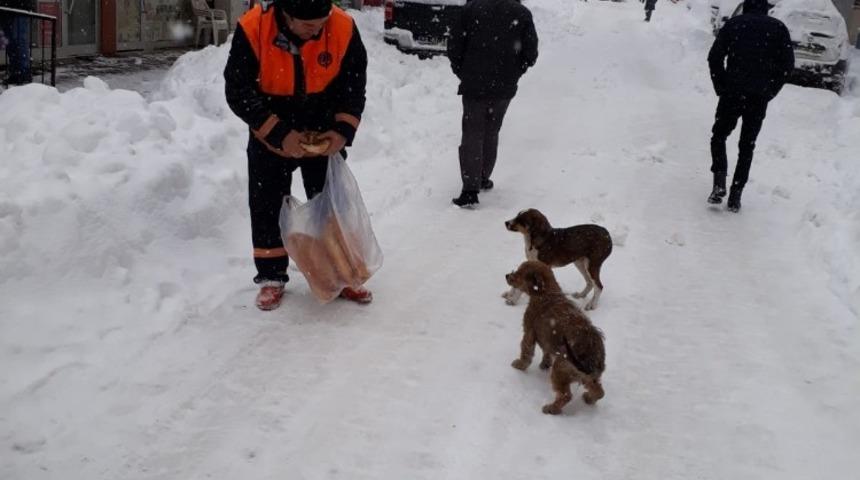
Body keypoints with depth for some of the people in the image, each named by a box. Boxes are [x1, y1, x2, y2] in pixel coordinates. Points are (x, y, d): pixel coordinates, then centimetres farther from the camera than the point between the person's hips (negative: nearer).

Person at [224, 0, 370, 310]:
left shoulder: (343, 28, -22)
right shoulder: (253, 30, -26)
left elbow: (353, 84, -9)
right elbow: (238, 91, -22)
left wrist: (343, 129, -22)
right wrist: (279, 134, -29)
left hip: (323, 136, 1)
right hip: (270, 139, -1)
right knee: (267, 206, 6)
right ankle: (272, 277, 22)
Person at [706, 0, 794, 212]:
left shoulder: (733, 24, 4)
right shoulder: (778, 28, 6)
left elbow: (714, 57, -3)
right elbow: (787, 65, 1)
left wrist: (721, 88, 3)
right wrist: (770, 91, 7)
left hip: (732, 93, -1)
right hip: (760, 98, 1)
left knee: (719, 137, 14)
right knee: (747, 145, 11)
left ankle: (719, 182, -7)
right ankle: (736, 195, 5)